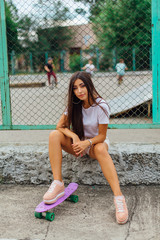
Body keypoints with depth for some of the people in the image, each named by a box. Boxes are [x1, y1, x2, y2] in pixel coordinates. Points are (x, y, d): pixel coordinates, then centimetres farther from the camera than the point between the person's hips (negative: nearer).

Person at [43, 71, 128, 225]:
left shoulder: (101, 107, -16)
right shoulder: (74, 105, -5)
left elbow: (102, 135, -14)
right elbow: (60, 126, -6)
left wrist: (87, 142, -33)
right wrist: (74, 136, -24)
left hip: (96, 142, -3)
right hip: (78, 143, 4)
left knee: (100, 149, -40)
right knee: (54, 135, -24)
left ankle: (119, 197, -47)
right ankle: (58, 184, -31)